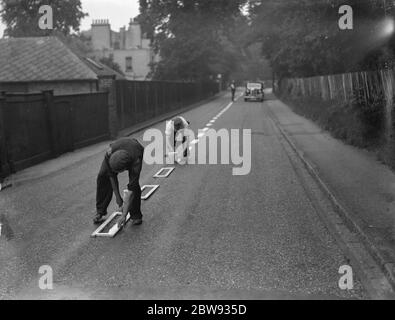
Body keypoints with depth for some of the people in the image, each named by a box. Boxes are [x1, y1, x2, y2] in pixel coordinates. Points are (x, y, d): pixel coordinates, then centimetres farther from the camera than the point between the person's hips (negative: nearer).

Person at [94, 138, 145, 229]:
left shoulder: (136, 163, -44)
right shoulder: (109, 154, -39)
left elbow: (130, 190, -40)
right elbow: (112, 176, -21)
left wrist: (124, 215, -38)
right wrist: (118, 197, -15)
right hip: (118, 149, 3)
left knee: (134, 184, -23)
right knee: (102, 175, -13)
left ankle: (136, 216, -3)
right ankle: (100, 212, 0)